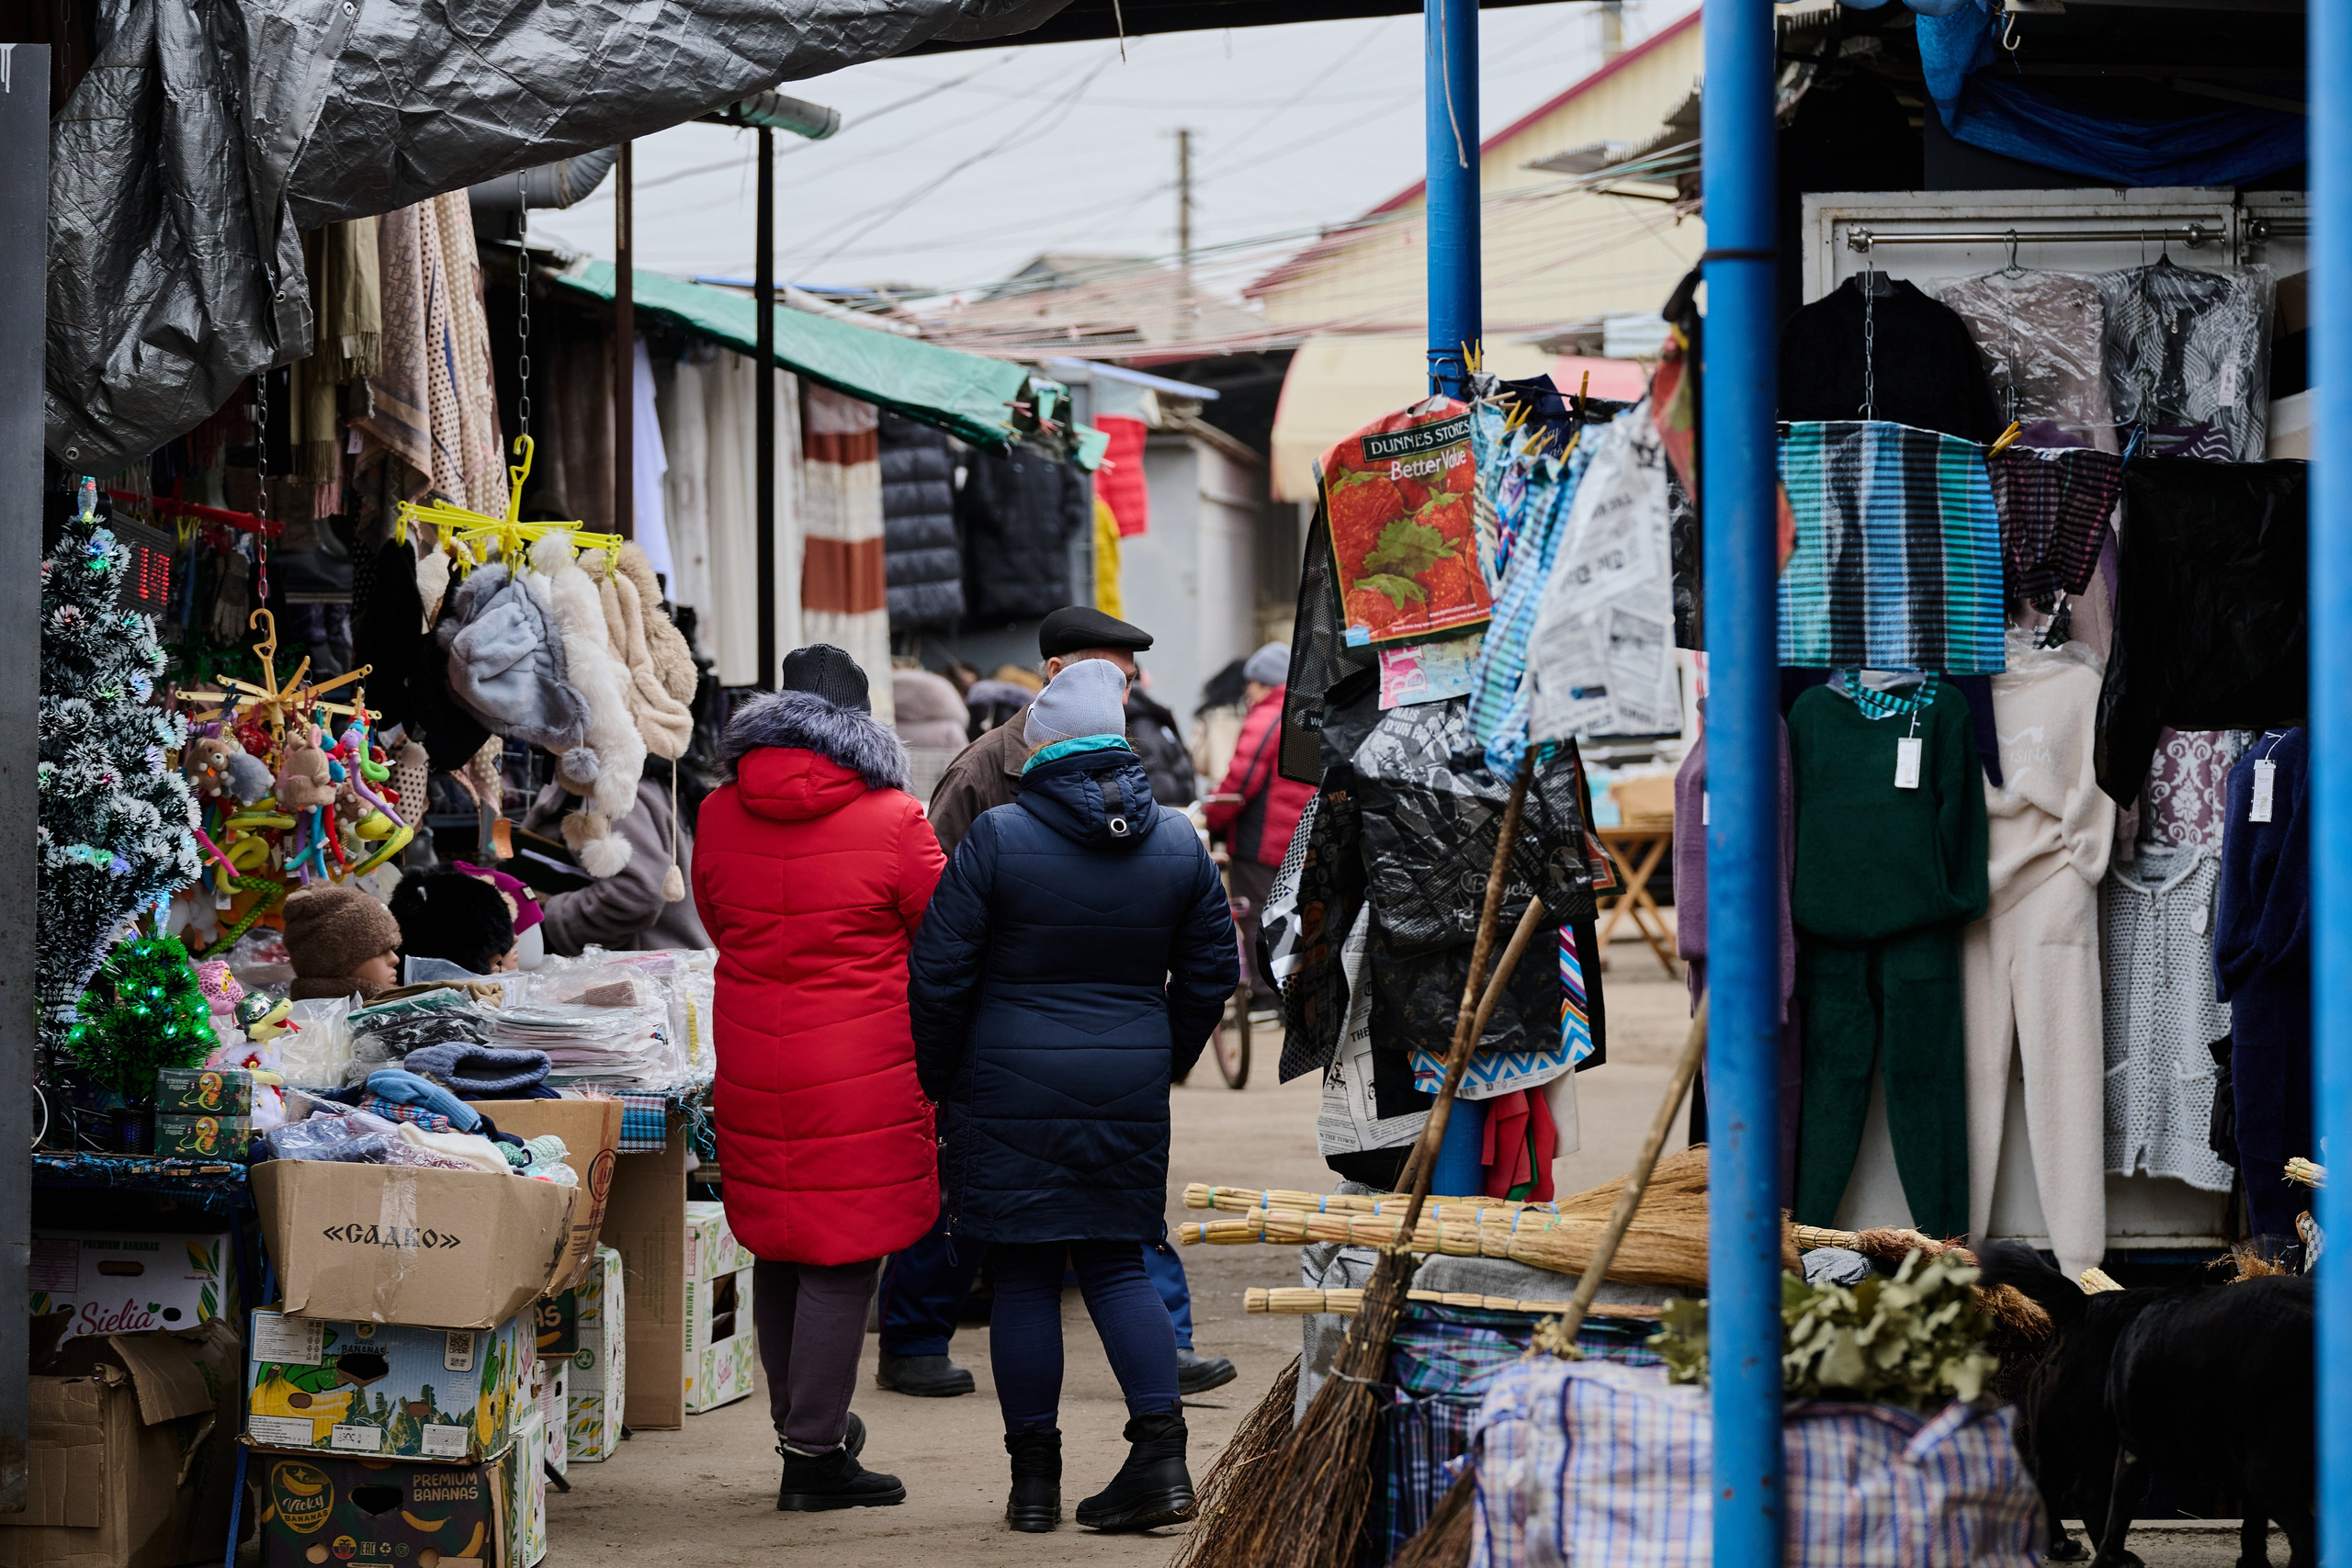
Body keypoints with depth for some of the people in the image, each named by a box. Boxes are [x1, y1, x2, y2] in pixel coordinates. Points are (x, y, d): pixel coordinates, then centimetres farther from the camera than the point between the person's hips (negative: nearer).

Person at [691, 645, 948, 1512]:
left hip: (751, 1069, 5)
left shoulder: (720, 815, 2)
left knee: (778, 1250, 16)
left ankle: (801, 1428, 30)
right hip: (862, 1074, -5)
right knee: (844, 1258, 1)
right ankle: (814, 1453, 2)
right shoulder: (891, 822, -11)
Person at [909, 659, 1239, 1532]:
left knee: (1023, 1278, 3)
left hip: (1010, 1089, -3)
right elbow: (1210, 971, 12)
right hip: (1130, 1089, 4)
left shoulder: (997, 839, -9)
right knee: (1116, 1265, 12)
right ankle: (1160, 1452, -2)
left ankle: (1035, 1478, 8)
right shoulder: (1178, 841, 4)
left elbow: (939, 971, -7)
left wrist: (938, 1077, 7)